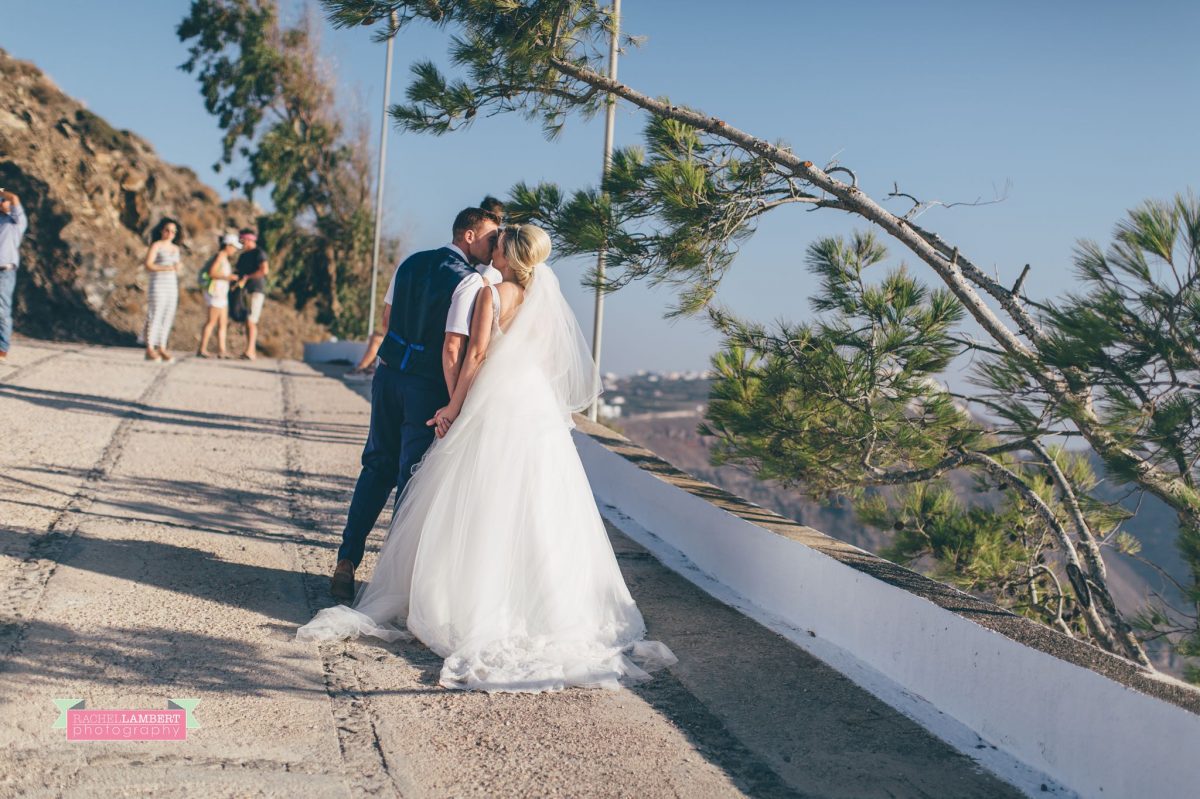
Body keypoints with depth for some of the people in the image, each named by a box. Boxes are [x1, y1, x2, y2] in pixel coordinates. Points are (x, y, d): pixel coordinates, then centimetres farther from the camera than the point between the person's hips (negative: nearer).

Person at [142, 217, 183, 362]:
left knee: (167, 318, 4)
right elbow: (148, 266, -12)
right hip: (158, 286, -6)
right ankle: (150, 350, -7)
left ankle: (162, 348, 7)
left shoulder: (175, 248, 15)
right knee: (154, 316, -8)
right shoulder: (156, 245, -3)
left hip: (172, 286, 6)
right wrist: (166, 268, -21)